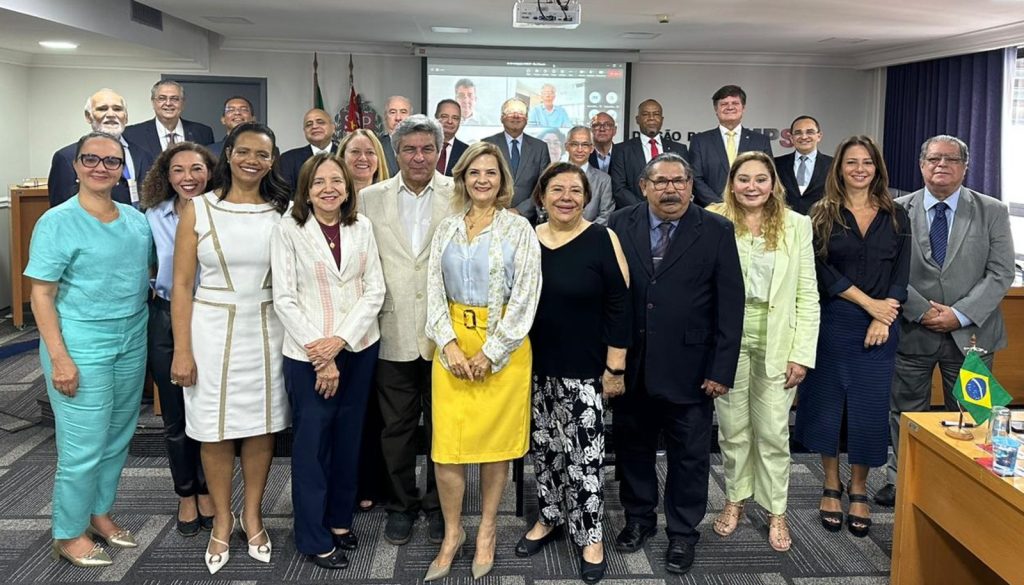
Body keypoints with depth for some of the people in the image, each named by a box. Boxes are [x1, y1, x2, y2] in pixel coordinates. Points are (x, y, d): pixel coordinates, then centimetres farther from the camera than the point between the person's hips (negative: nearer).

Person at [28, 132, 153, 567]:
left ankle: (99, 513, 34)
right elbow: (41, 295, -11)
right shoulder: (57, 222, -10)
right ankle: (68, 534, 19)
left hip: (132, 343, 6)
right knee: (83, 447, 1)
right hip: (81, 346, -6)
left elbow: (148, 272, 21)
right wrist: (59, 358, -17)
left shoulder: (136, 219, 6)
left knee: (117, 439, 15)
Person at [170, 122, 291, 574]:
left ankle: (251, 515, 28)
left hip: (267, 329, 2)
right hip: (212, 329, -1)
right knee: (216, 429, 6)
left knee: (262, 425, 9)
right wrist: (182, 350, -6)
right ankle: (222, 521, 25)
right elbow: (182, 285, -2)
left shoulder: (283, 211, 4)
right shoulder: (199, 210, -1)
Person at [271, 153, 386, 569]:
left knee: (348, 437, 12)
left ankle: (341, 520, 28)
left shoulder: (362, 227, 3)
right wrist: (319, 354, -12)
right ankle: (314, 538, 15)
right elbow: (284, 298, -8)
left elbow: (374, 290, 0)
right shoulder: (288, 229, -5)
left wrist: (340, 340, -12)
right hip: (307, 353, -3)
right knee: (311, 441, 3)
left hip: (359, 347, 3)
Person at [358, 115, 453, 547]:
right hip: (393, 333, 1)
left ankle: (438, 505, 30)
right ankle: (401, 504, 31)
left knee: (442, 426, 12)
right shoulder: (370, 198, 4)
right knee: (396, 426, 13)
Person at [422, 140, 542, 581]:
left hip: (503, 344, -2)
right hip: (452, 343, 3)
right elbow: (435, 290, 4)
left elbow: (526, 296, -8)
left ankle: (487, 529, 25)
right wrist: (449, 344, -9)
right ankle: (452, 532, 18)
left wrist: (490, 352, -11)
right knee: (447, 443, 0)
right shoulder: (447, 229, 7)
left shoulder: (519, 229, -3)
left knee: (496, 441, 6)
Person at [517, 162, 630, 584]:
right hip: (535, 368, 4)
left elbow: (618, 308, -8)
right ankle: (549, 518, 33)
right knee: (543, 447, 14)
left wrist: (615, 368, -9)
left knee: (583, 453, -1)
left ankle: (590, 536, 16)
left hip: (583, 371, -4)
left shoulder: (603, 240, -8)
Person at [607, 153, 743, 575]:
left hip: (689, 367, -2)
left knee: (689, 455, 10)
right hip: (631, 365, 2)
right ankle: (639, 518, 36)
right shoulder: (620, 226, 0)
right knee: (633, 446, 16)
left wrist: (722, 368, -9)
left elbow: (730, 303, -5)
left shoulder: (716, 231, -4)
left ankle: (682, 532, 28)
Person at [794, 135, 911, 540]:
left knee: (869, 408, 5)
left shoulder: (896, 217, 8)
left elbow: (901, 274, 3)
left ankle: (859, 489, 19)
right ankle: (831, 486, 20)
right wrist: (869, 303, -12)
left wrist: (883, 319, -10)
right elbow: (822, 269, -7)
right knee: (827, 402, 5)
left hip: (879, 327, 1)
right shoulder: (823, 214, 2)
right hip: (832, 323, -1)